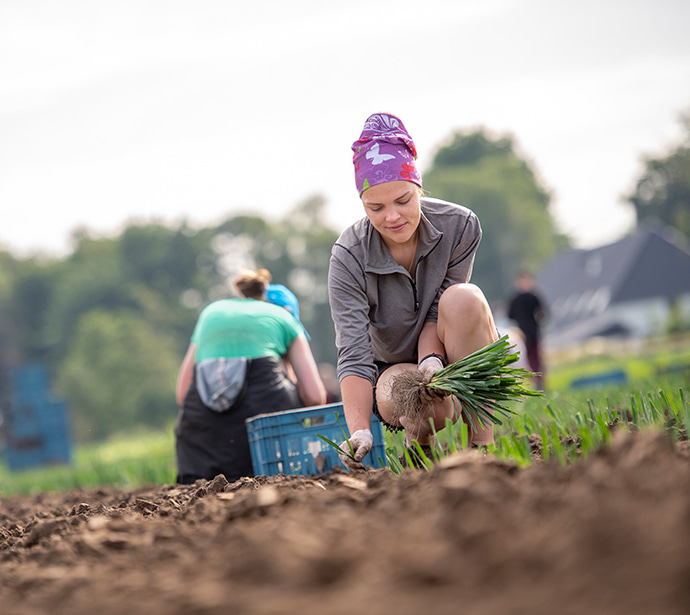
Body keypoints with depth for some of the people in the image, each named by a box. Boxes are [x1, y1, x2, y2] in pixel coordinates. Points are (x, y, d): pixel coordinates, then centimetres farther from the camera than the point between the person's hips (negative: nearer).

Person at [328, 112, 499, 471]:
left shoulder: (459, 226, -17)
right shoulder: (348, 258, -21)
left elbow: (438, 311, -15)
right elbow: (353, 354, -28)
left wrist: (431, 358, -38)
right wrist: (359, 431, -43)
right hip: (391, 366, -2)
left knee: (463, 299, -33)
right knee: (426, 411, -38)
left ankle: (483, 441, -27)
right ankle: (418, 442, 1)